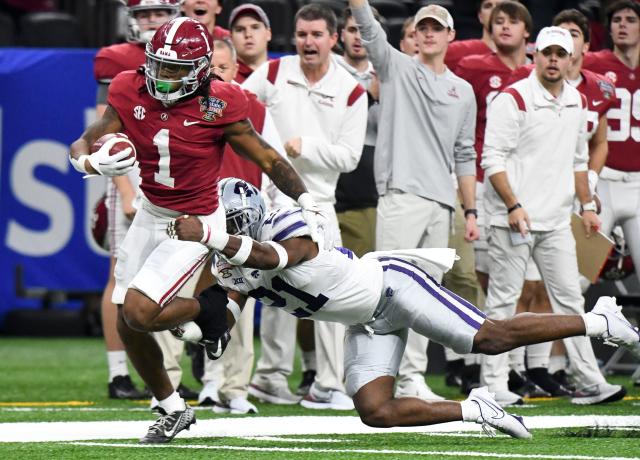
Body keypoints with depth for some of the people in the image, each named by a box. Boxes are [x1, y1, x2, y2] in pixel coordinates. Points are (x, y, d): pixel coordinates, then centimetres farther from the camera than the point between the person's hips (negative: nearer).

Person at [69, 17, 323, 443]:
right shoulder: (131, 93, -9)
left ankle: (205, 314, 12)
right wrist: (93, 162, -29)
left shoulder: (218, 106, -20)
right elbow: (83, 146, -6)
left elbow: (269, 159, -11)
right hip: (151, 215, 6)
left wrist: (309, 205, -15)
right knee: (128, 326, 8)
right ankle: (174, 409, 29)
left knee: (138, 313, -19)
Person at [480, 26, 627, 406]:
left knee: (570, 299, 6)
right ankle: (494, 385, 1)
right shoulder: (513, 99, -10)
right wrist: (513, 206, -19)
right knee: (503, 300, -2)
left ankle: (589, 383, 7)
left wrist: (588, 205, 18)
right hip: (514, 218, -6)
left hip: (556, 220, 6)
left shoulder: (577, 102, 12)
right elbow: (493, 158, -13)